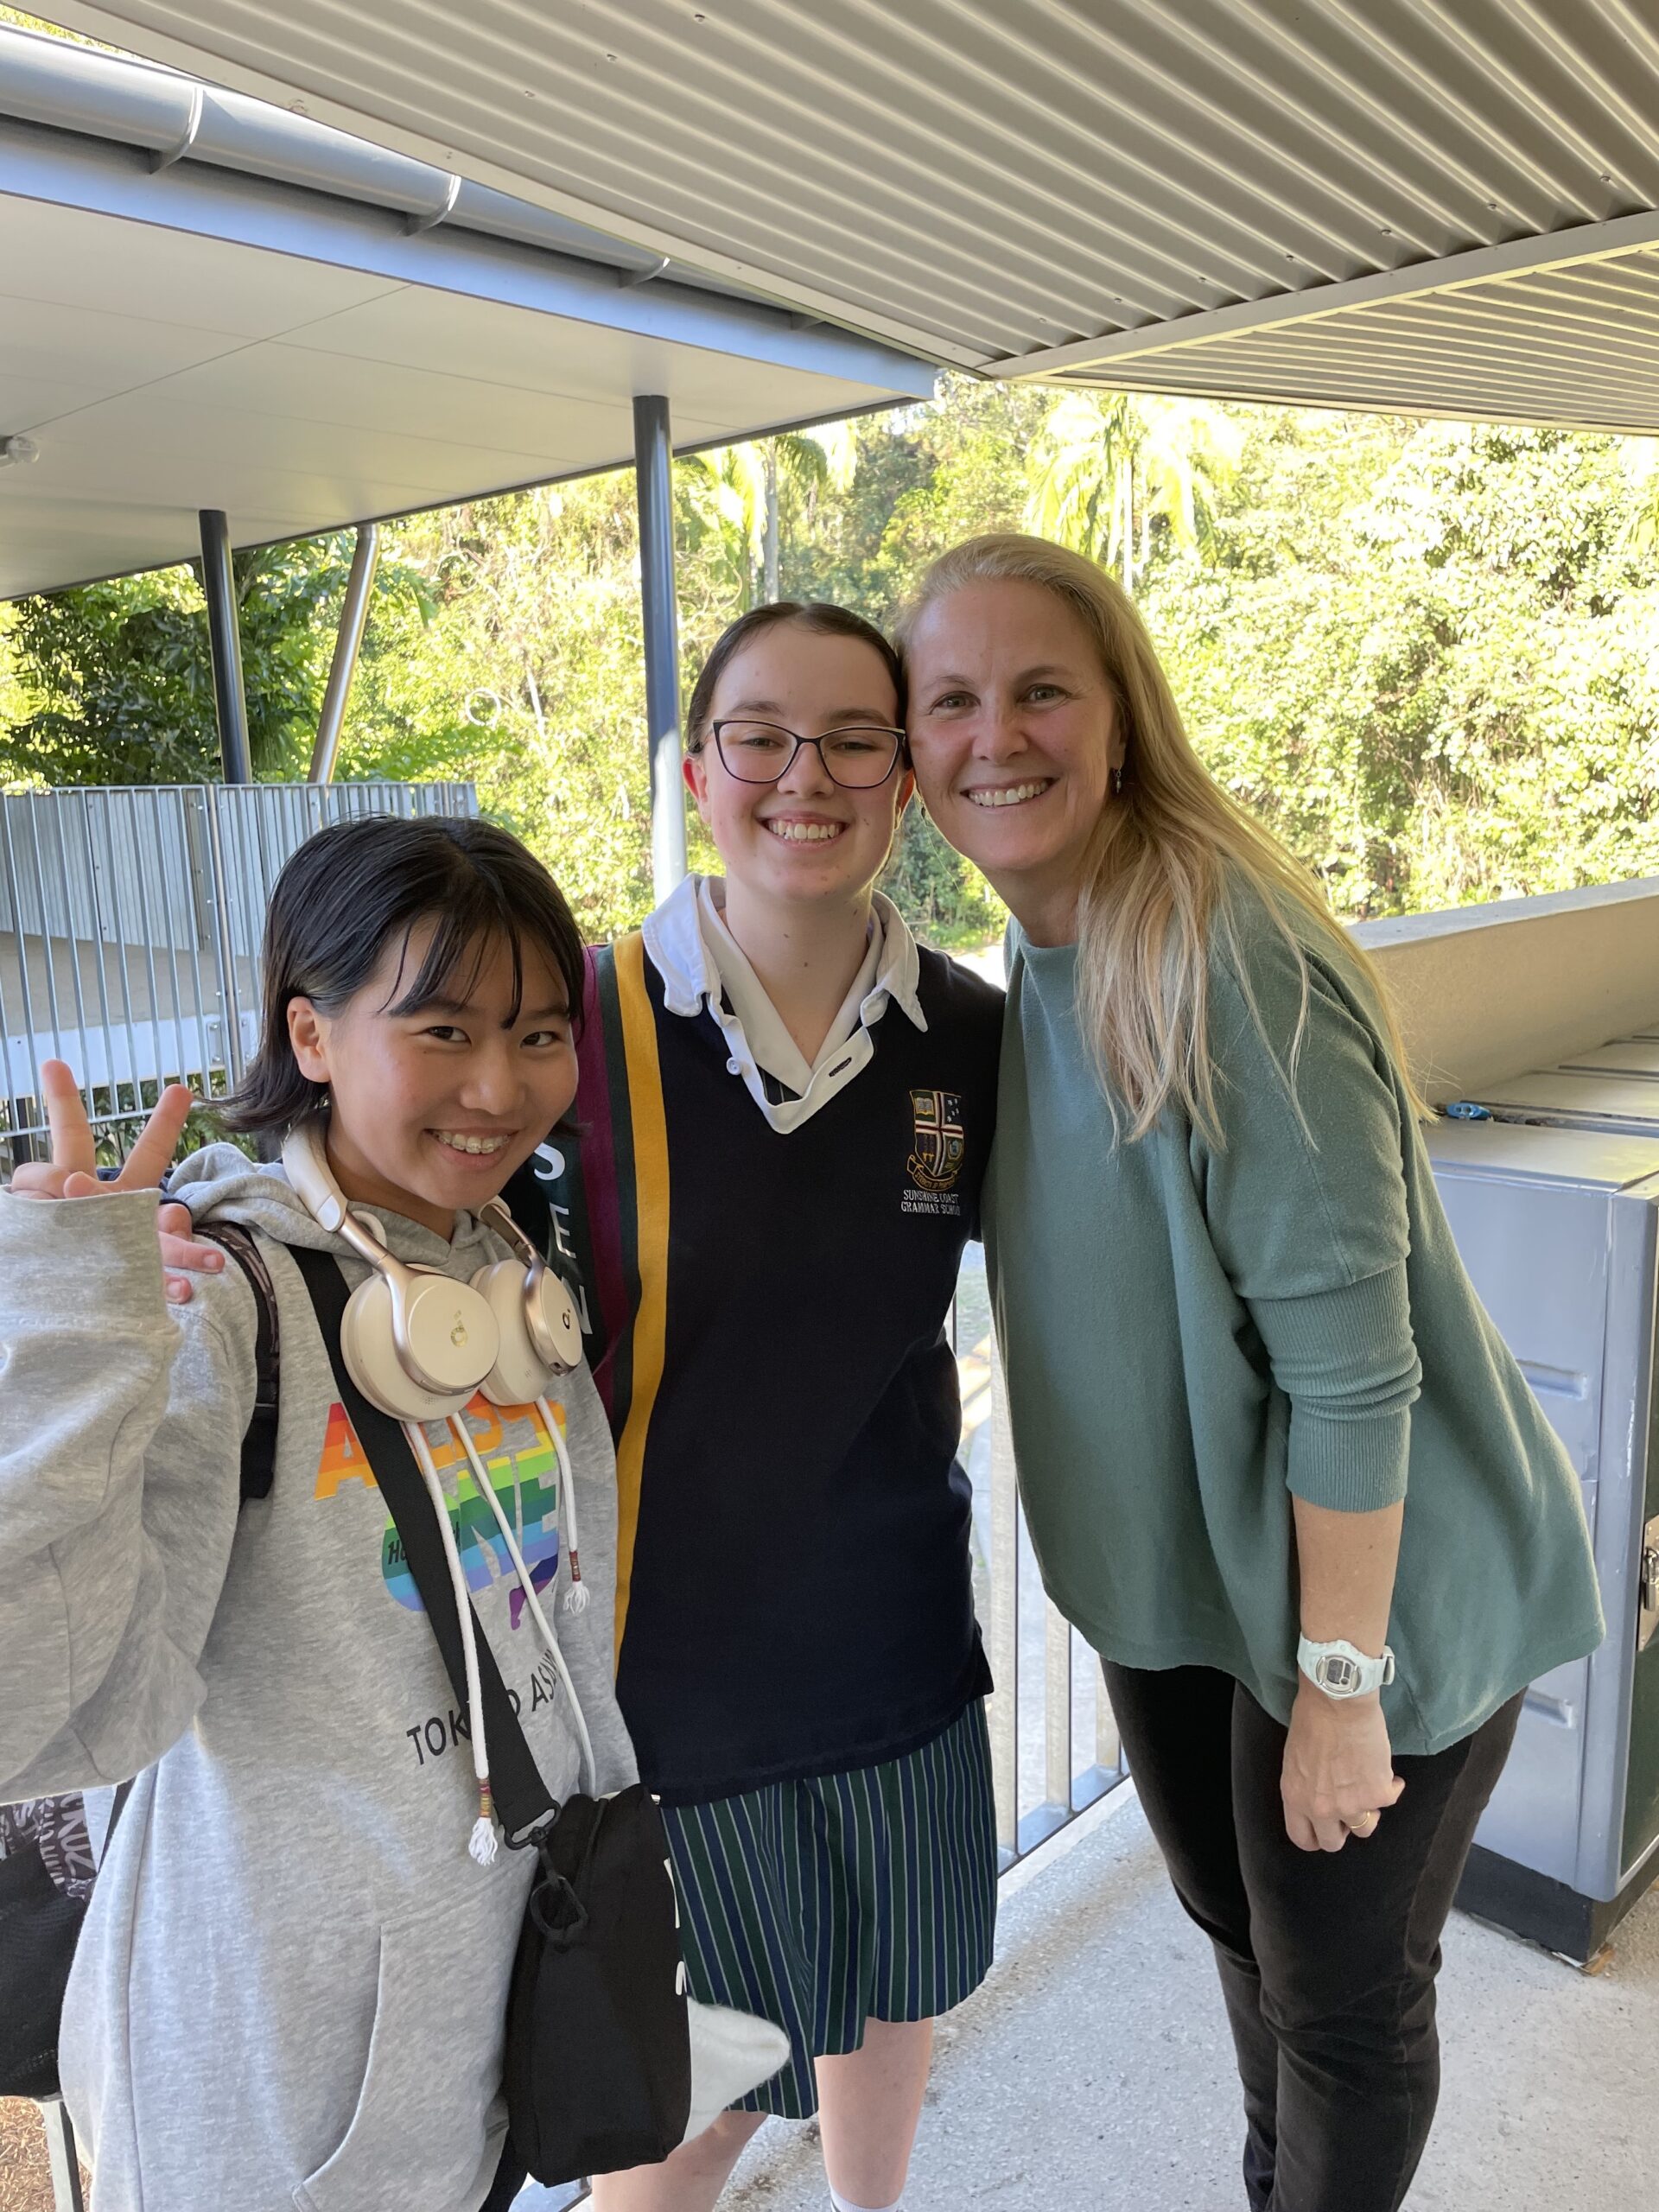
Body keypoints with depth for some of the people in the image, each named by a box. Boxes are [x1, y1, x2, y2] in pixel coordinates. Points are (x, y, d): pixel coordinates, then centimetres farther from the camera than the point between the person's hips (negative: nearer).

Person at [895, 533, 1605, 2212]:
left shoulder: (1226, 958, -26)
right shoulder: (1038, 959, 1)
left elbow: (1348, 1358, -25)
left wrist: (1339, 1678, -19)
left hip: (1368, 1583, -8)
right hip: (1175, 1574, 8)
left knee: (1343, 2003, 16)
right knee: (1239, 1929, 29)